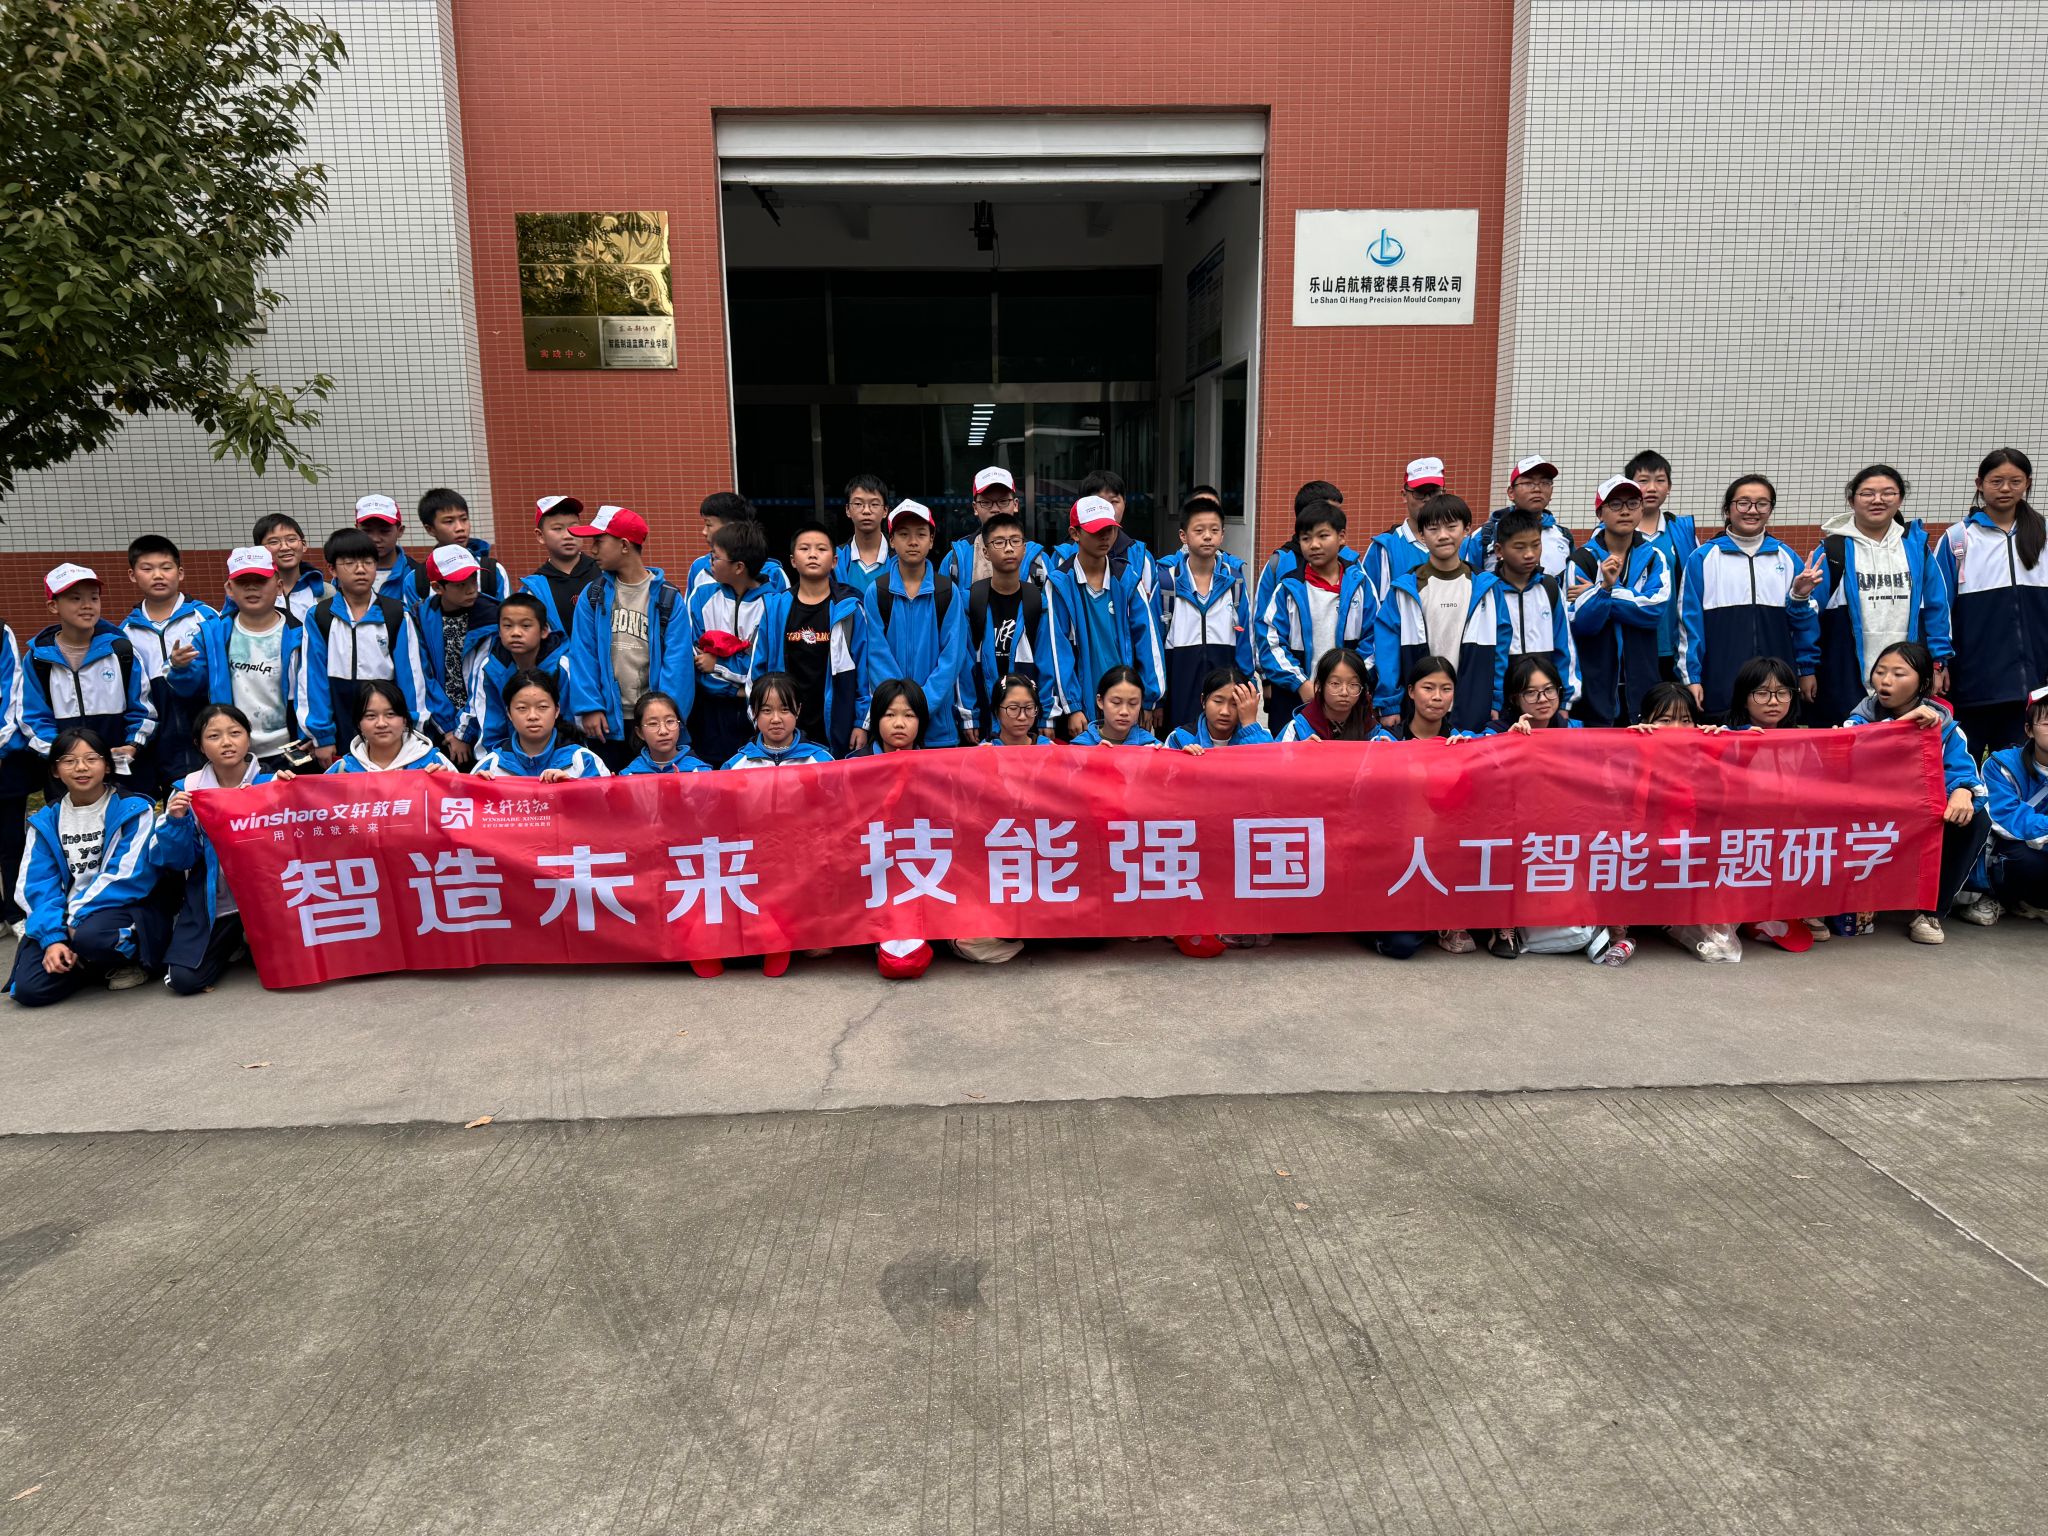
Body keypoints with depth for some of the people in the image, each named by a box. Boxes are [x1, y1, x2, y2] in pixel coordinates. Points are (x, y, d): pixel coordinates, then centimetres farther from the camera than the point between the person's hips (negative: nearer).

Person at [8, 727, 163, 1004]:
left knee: (90, 935, -38)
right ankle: (105, 963, 7)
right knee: (28, 989, -18)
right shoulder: (45, 820, 8)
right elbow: (37, 885, 1)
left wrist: (76, 921, -16)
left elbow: (129, 878, -12)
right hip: (66, 919, 4)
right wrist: (53, 937, -15)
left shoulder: (134, 810, -5)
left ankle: (127, 961, -5)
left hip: (124, 909, -4)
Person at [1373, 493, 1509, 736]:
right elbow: (1386, 646, -4)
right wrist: (1388, 706, -8)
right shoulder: (1404, 590, -2)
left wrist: (1496, 703, 1)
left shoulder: (1487, 588, 4)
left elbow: (1499, 645, 5)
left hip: (1474, 709, 1)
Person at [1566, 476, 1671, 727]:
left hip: (1641, 682, 2)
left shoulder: (1653, 557, 7)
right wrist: (1604, 588, -23)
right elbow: (1580, 624, -8)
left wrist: (1597, 593, -10)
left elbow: (1656, 609, -9)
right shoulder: (1582, 559, 0)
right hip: (1594, 685, -2)